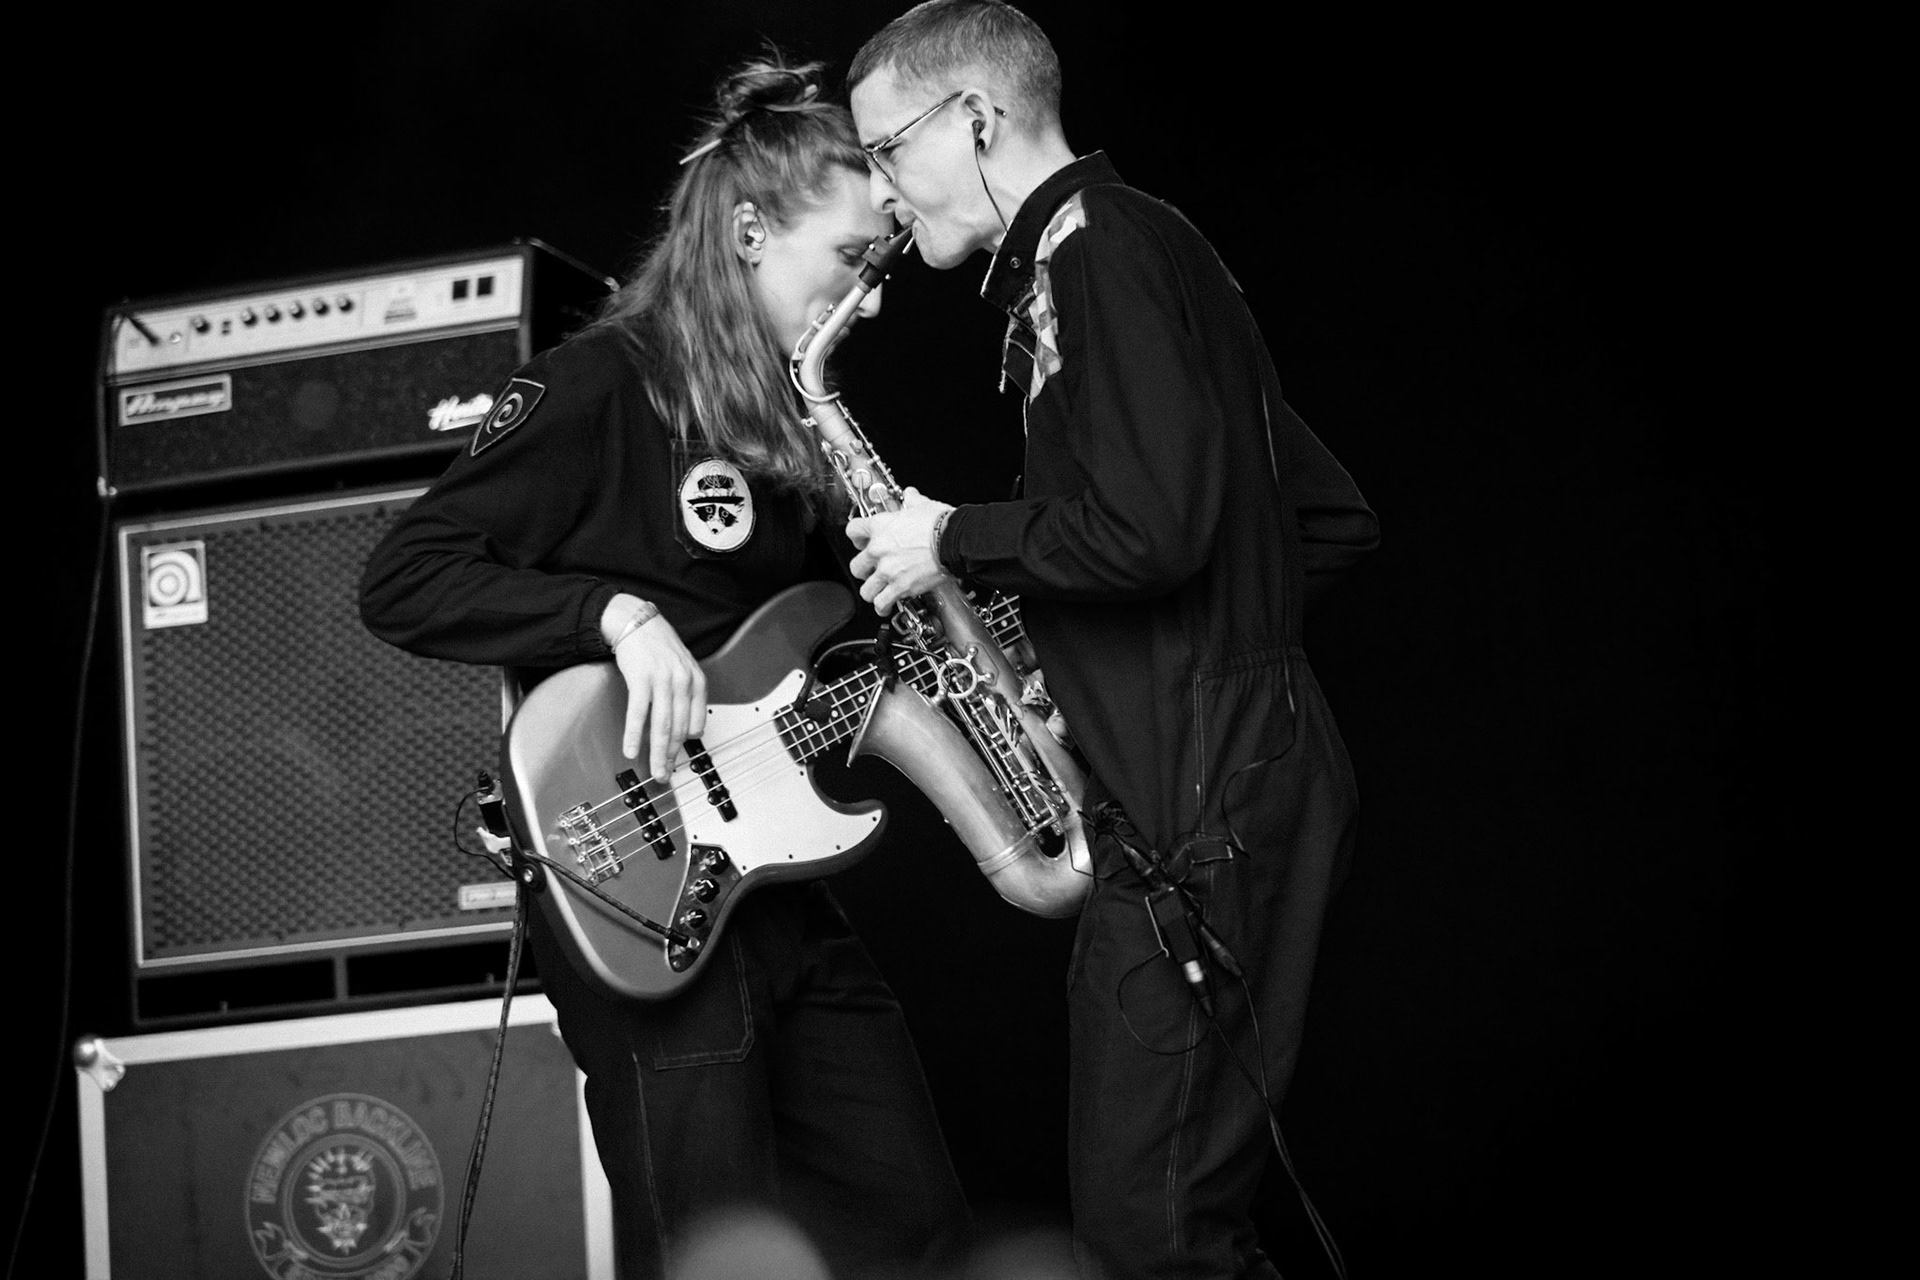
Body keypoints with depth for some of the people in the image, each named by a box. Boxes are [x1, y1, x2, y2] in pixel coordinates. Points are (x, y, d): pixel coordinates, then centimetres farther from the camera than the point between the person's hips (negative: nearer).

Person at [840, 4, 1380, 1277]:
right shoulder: (1142, 246, 21)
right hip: (1238, 767, 11)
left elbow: (1147, 526, -23)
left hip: (1200, 801, -11)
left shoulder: (1093, 243, -10)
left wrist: (954, 540, -8)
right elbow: (1335, 520, 23)